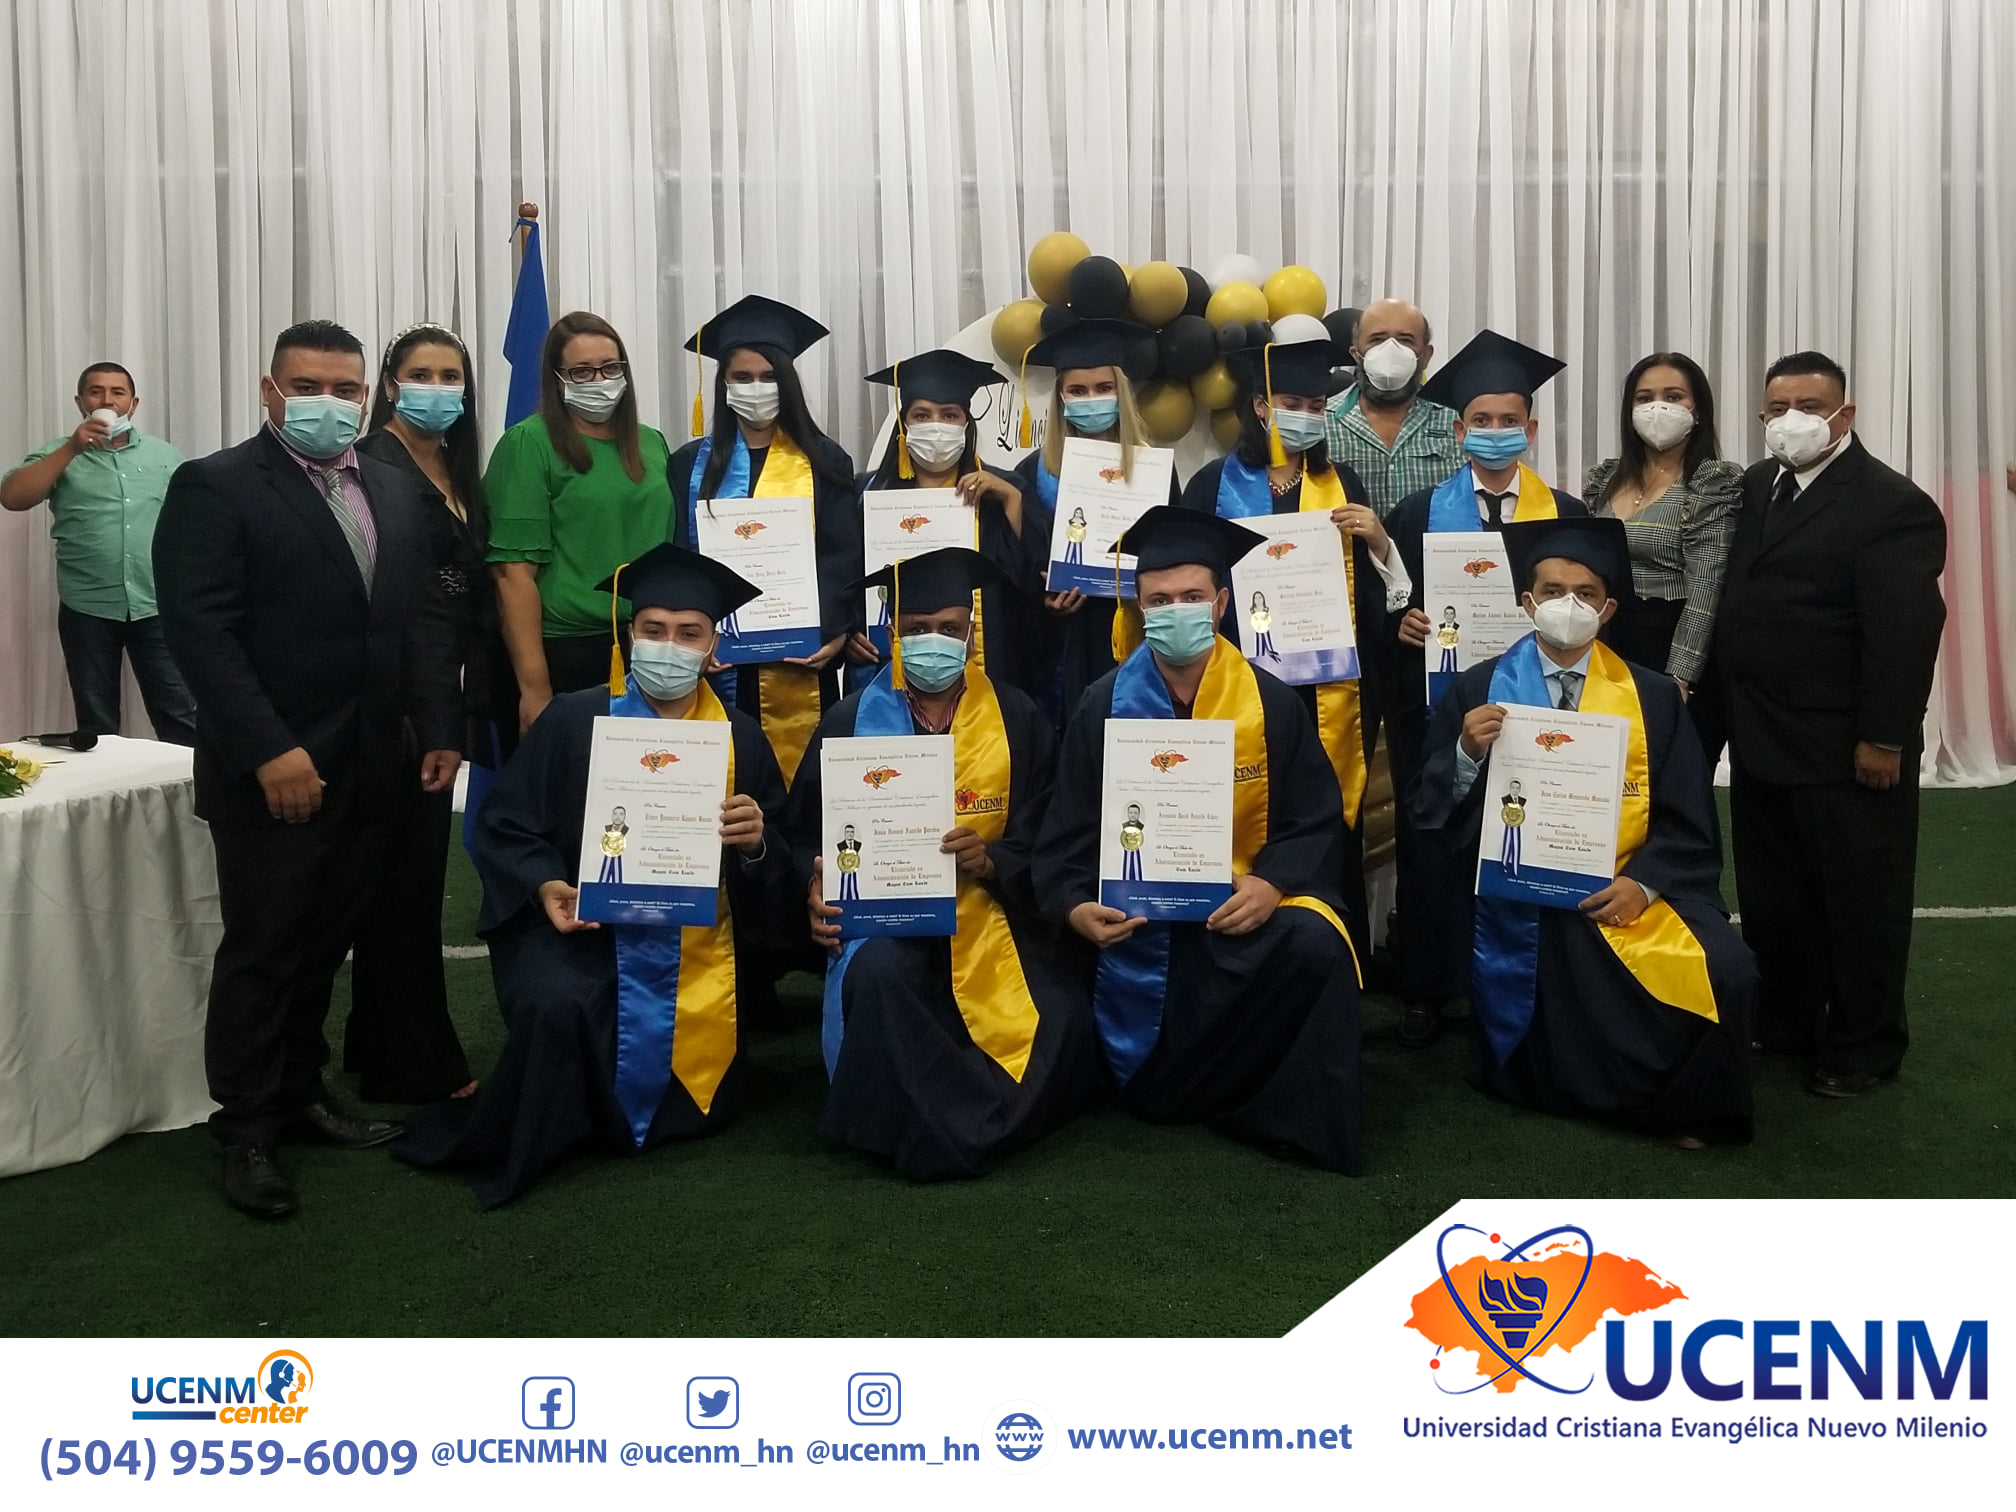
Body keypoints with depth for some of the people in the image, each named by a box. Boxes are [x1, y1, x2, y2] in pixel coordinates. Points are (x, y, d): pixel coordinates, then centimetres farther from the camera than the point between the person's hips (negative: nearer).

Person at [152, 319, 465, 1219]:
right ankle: (245, 1130, 17)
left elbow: (428, 615, 12)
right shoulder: (214, 488, -6)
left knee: (324, 944, 14)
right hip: (272, 770, -5)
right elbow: (199, 630, -15)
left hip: (371, 767, 5)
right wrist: (270, 751, -21)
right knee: (261, 950, 4)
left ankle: (300, 1094, 28)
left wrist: (441, 729, 3)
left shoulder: (394, 490, 12)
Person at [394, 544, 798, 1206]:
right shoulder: (575, 720, -3)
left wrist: (756, 842, -19)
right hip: (577, 926, -3)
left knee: (703, 1108, -2)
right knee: (554, 1005, -34)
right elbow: (503, 827, -3)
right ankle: (511, 1148, -2)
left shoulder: (742, 740, 4)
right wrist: (545, 887, -21)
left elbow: (779, 872, 4)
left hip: (694, 946, 3)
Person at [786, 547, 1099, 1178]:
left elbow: (1044, 840, 4)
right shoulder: (851, 721, 6)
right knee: (876, 974, -37)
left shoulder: (1016, 718, 7)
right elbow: (806, 834, 6)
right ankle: (964, 1129, -17)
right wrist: (818, 891, -16)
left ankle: (949, 1128, 2)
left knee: (1061, 1019, -26)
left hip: (990, 909, 1)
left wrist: (991, 860, -18)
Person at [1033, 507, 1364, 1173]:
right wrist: (1075, 902, -22)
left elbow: (1314, 821, -3)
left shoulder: (1272, 704, -3)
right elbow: (1068, 830, -3)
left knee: (1316, 946, -32)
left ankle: (1300, 1117, -15)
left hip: (1246, 902, 0)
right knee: (1151, 1096, 0)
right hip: (1136, 913, 1)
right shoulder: (1105, 707, -3)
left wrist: (1274, 882, -23)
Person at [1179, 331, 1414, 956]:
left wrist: (1378, 540, -7)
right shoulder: (1216, 484, 3)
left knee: (1333, 819, 1)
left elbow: (1377, 587, 10)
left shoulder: (1342, 484, 11)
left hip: (1330, 683, 2)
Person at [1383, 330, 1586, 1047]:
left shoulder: (1567, 515, 7)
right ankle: (1425, 992, 15)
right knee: (1430, 848, 3)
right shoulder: (1417, 513, 6)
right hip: (1436, 708, 0)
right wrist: (1401, 624, -14)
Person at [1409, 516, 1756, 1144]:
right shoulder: (1480, 689, 6)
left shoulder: (1654, 698, 9)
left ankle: (1681, 1106, 2)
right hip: (1516, 901, -1)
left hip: (1624, 896, 2)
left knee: (1724, 974, -24)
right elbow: (1429, 809, 4)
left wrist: (1641, 884, -12)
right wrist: (1467, 753, -15)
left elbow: (1688, 823, 5)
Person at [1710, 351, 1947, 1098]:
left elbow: (1905, 631, -17)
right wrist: (1728, 707, 7)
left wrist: (1883, 739, -20)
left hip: (1845, 747, -7)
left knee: (1857, 898, 5)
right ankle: (1785, 1022, 30)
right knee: (1771, 895, 15)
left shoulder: (1892, 504, -13)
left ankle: (1864, 1045, 18)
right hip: (1761, 739, 7)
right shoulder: (1757, 485, 11)